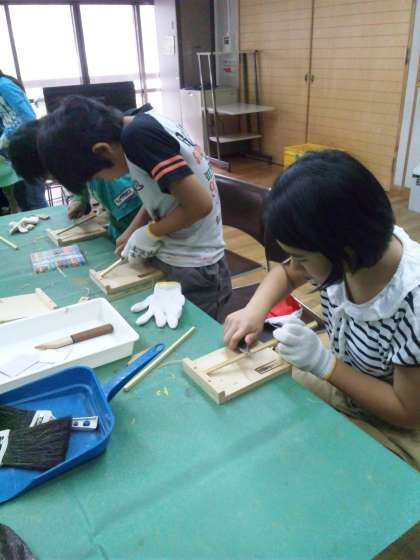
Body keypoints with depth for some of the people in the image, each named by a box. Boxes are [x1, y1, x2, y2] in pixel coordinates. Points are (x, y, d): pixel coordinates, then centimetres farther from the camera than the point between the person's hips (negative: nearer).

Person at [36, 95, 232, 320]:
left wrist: (149, 233, -12)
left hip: (192, 271, -9)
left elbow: (200, 204, -26)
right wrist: (133, 232, 7)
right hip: (179, 260, 9)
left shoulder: (138, 136, -23)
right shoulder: (144, 122, 4)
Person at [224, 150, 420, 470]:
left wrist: (324, 363, -31)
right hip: (342, 382, 5)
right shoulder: (339, 253, -18)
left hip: (390, 429, -5)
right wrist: (255, 310, -17)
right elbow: (285, 274, 3)